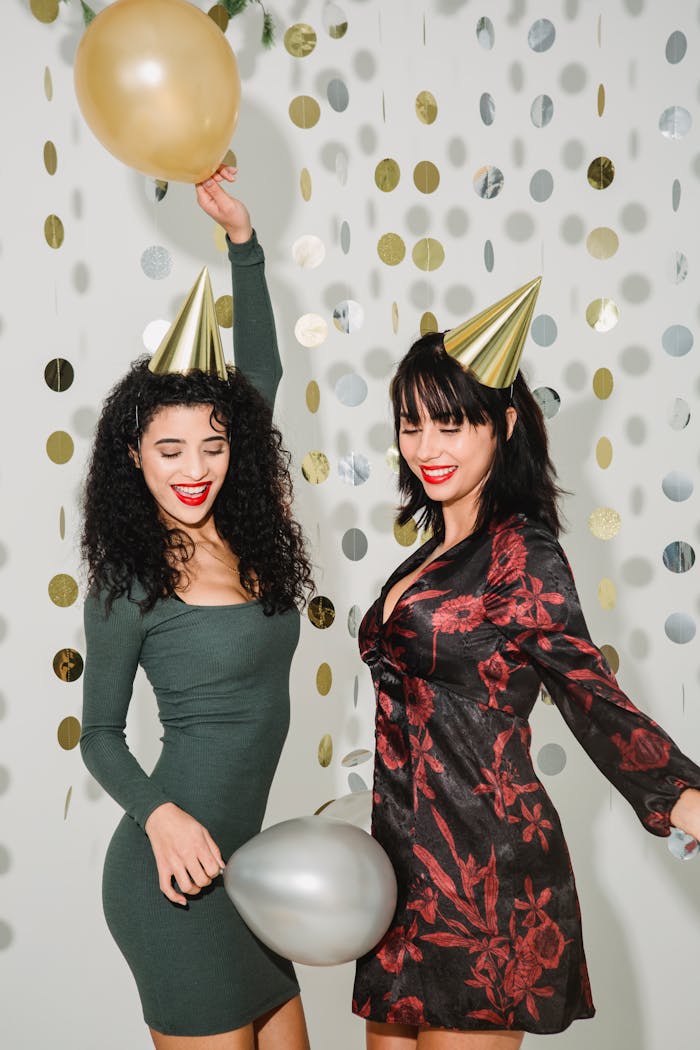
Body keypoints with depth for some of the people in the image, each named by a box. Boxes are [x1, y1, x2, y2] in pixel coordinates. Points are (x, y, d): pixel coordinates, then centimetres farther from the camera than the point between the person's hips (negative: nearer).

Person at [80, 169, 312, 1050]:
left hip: (238, 857, 6)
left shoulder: (249, 540, 4)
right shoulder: (128, 585, -9)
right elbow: (100, 733, -1)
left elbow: (260, 370, 9)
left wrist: (243, 240, 7)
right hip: (176, 867, -6)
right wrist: (160, 816, -18)